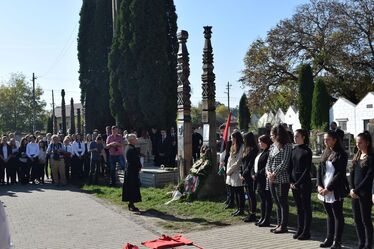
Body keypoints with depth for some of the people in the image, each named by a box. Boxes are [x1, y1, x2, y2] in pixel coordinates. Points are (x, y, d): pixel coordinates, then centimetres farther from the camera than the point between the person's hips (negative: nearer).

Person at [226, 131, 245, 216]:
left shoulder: (242, 147, -13)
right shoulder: (233, 147, 14)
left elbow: (238, 162, -16)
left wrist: (230, 170, -10)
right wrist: (228, 170, 5)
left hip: (237, 173, -8)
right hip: (231, 173, 8)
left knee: (240, 192, 0)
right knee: (235, 192, 12)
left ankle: (241, 209, 8)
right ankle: (238, 208, 20)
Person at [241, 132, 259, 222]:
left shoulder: (253, 150, -14)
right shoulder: (247, 149, 15)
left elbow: (250, 164, -17)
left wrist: (244, 174, -14)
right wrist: (241, 173, 10)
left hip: (250, 176, -9)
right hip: (246, 176, 9)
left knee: (251, 195, -3)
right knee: (249, 194, 13)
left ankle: (253, 214, 4)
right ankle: (251, 213, 20)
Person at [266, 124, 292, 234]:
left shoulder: (287, 146, -10)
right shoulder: (272, 146, 13)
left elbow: (284, 163, -16)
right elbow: (269, 161, 14)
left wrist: (274, 174, -15)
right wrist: (268, 171, -3)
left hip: (282, 179, -8)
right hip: (272, 179, 8)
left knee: (283, 203, 1)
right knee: (277, 203, 14)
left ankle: (284, 226, 9)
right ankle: (279, 224, 23)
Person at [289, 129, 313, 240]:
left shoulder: (307, 151, -9)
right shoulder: (294, 150, 9)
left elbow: (307, 169, -12)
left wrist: (298, 183, -14)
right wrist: (291, 181, 1)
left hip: (304, 182, -6)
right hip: (294, 183, 6)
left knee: (306, 207, 3)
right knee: (299, 207, 13)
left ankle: (306, 232, 9)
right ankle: (299, 229, 21)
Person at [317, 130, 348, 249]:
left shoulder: (341, 155, -8)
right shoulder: (325, 153, 12)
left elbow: (340, 174, -14)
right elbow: (319, 170, 11)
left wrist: (328, 188, -16)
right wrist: (319, 185, -3)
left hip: (336, 191, -6)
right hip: (324, 190, 6)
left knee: (338, 216, 3)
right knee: (329, 215, 14)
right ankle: (329, 239, 22)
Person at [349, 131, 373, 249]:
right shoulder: (356, 156, 11)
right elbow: (351, 173, 8)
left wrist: (357, 191, -15)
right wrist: (351, 189, -5)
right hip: (354, 193, 7)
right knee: (357, 219, 11)